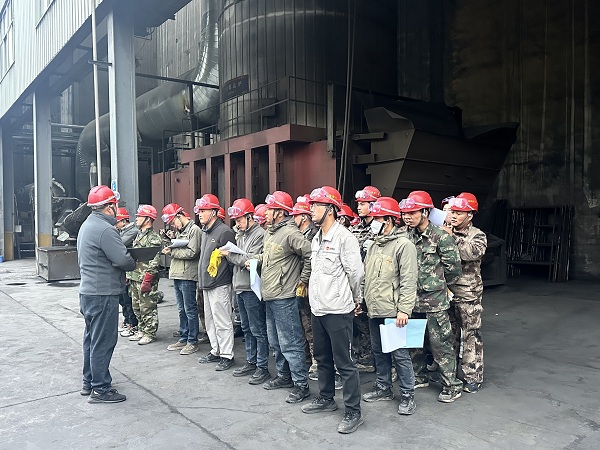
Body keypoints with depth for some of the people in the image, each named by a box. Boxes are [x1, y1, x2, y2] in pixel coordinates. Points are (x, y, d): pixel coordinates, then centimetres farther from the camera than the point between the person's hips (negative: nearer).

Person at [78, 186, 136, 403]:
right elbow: (123, 260, -23)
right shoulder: (105, 229, -20)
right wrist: (134, 263, -3)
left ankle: (89, 382, 30)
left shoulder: (87, 225, 13)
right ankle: (100, 389, 7)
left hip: (88, 291, 10)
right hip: (103, 294, -10)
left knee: (92, 338, 19)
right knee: (103, 341, -1)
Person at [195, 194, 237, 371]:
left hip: (219, 285, -10)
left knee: (222, 321, -3)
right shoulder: (205, 231, 15)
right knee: (210, 320, 16)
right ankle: (216, 351, 28)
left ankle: (227, 355, 7)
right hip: (206, 284, 10)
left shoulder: (224, 232, -14)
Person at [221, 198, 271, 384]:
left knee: (258, 330, -2)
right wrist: (227, 254, -3)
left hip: (252, 288, -9)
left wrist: (230, 254, -12)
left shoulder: (259, 234, -12)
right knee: (247, 328, 17)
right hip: (240, 287, 9)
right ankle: (251, 362, 29)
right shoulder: (240, 235, 16)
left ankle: (262, 367, 7)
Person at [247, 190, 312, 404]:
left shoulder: (290, 233, -18)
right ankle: (284, 376, 35)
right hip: (269, 297, 10)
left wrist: (303, 280, -14)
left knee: (290, 343, -3)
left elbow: (310, 254, -21)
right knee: (275, 341, 20)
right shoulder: (270, 232, 11)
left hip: (284, 298, -10)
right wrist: (255, 259, 9)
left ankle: (301, 384, 9)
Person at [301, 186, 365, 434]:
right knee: (322, 358, 20)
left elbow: (356, 273, -13)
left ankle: (353, 412, 13)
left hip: (338, 311, -8)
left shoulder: (344, 237, -15)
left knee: (344, 362, 0)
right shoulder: (316, 239, 12)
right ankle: (326, 398, 38)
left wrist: (355, 299, -1)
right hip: (317, 309, 9)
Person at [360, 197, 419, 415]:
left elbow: (409, 281, -17)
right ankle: (384, 388, 32)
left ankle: (407, 395, 14)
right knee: (379, 351, 18)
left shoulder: (403, 245, -12)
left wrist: (404, 309, -21)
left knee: (399, 354, 0)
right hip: (374, 310, 9)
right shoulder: (374, 245, 14)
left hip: (393, 312, -8)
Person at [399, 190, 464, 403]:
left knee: (440, 343, 1)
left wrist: (437, 284, 4)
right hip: (413, 299, 6)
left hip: (434, 301, -6)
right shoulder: (407, 236, 5)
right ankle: (420, 377, 34)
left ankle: (452, 385, 16)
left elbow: (453, 268, -8)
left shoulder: (441, 237, -13)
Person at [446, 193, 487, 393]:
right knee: (449, 334, 15)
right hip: (447, 291, 5)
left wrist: (452, 237, -25)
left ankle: (472, 377, 14)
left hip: (468, 294, -4)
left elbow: (472, 252, -27)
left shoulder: (478, 236, -5)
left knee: (471, 335, 3)